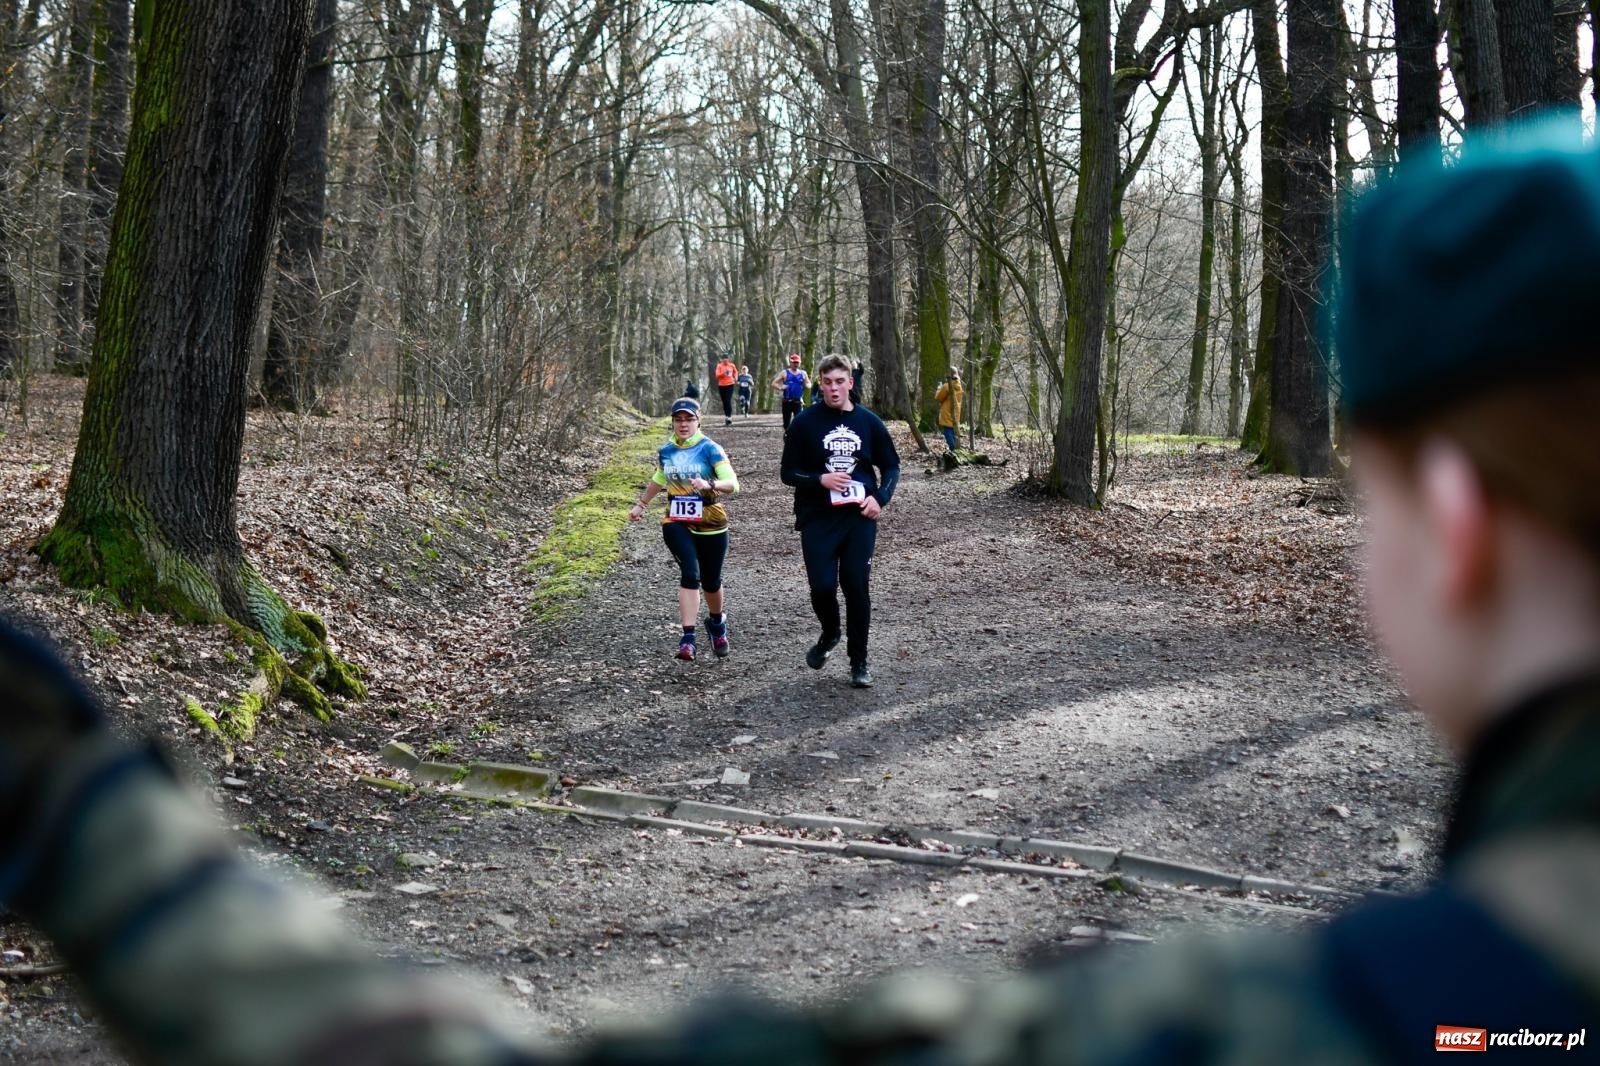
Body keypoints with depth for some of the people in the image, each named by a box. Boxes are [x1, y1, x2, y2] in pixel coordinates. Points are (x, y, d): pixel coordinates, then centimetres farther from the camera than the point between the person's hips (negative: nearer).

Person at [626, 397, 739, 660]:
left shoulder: (710, 449, -10)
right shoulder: (666, 451, 4)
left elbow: (733, 484, -20)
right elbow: (658, 479, 25)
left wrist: (709, 484, -39)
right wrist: (641, 504, 32)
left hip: (711, 525, -1)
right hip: (676, 523, 1)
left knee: (711, 581, 12)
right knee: (690, 574, -19)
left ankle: (717, 623, 43)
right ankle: (688, 638, -21)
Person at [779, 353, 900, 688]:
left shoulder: (869, 422, 4)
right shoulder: (806, 422, -2)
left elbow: (891, 466, 13)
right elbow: (788, 472, 2)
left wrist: (880, 498, -4)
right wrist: (820, 480, -16)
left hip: (860, 519, 1)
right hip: (818, 520, -1)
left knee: (857, 588, 1)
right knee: (822, 586, -8)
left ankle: (859, 660, 16)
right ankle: (830, 634, 25)